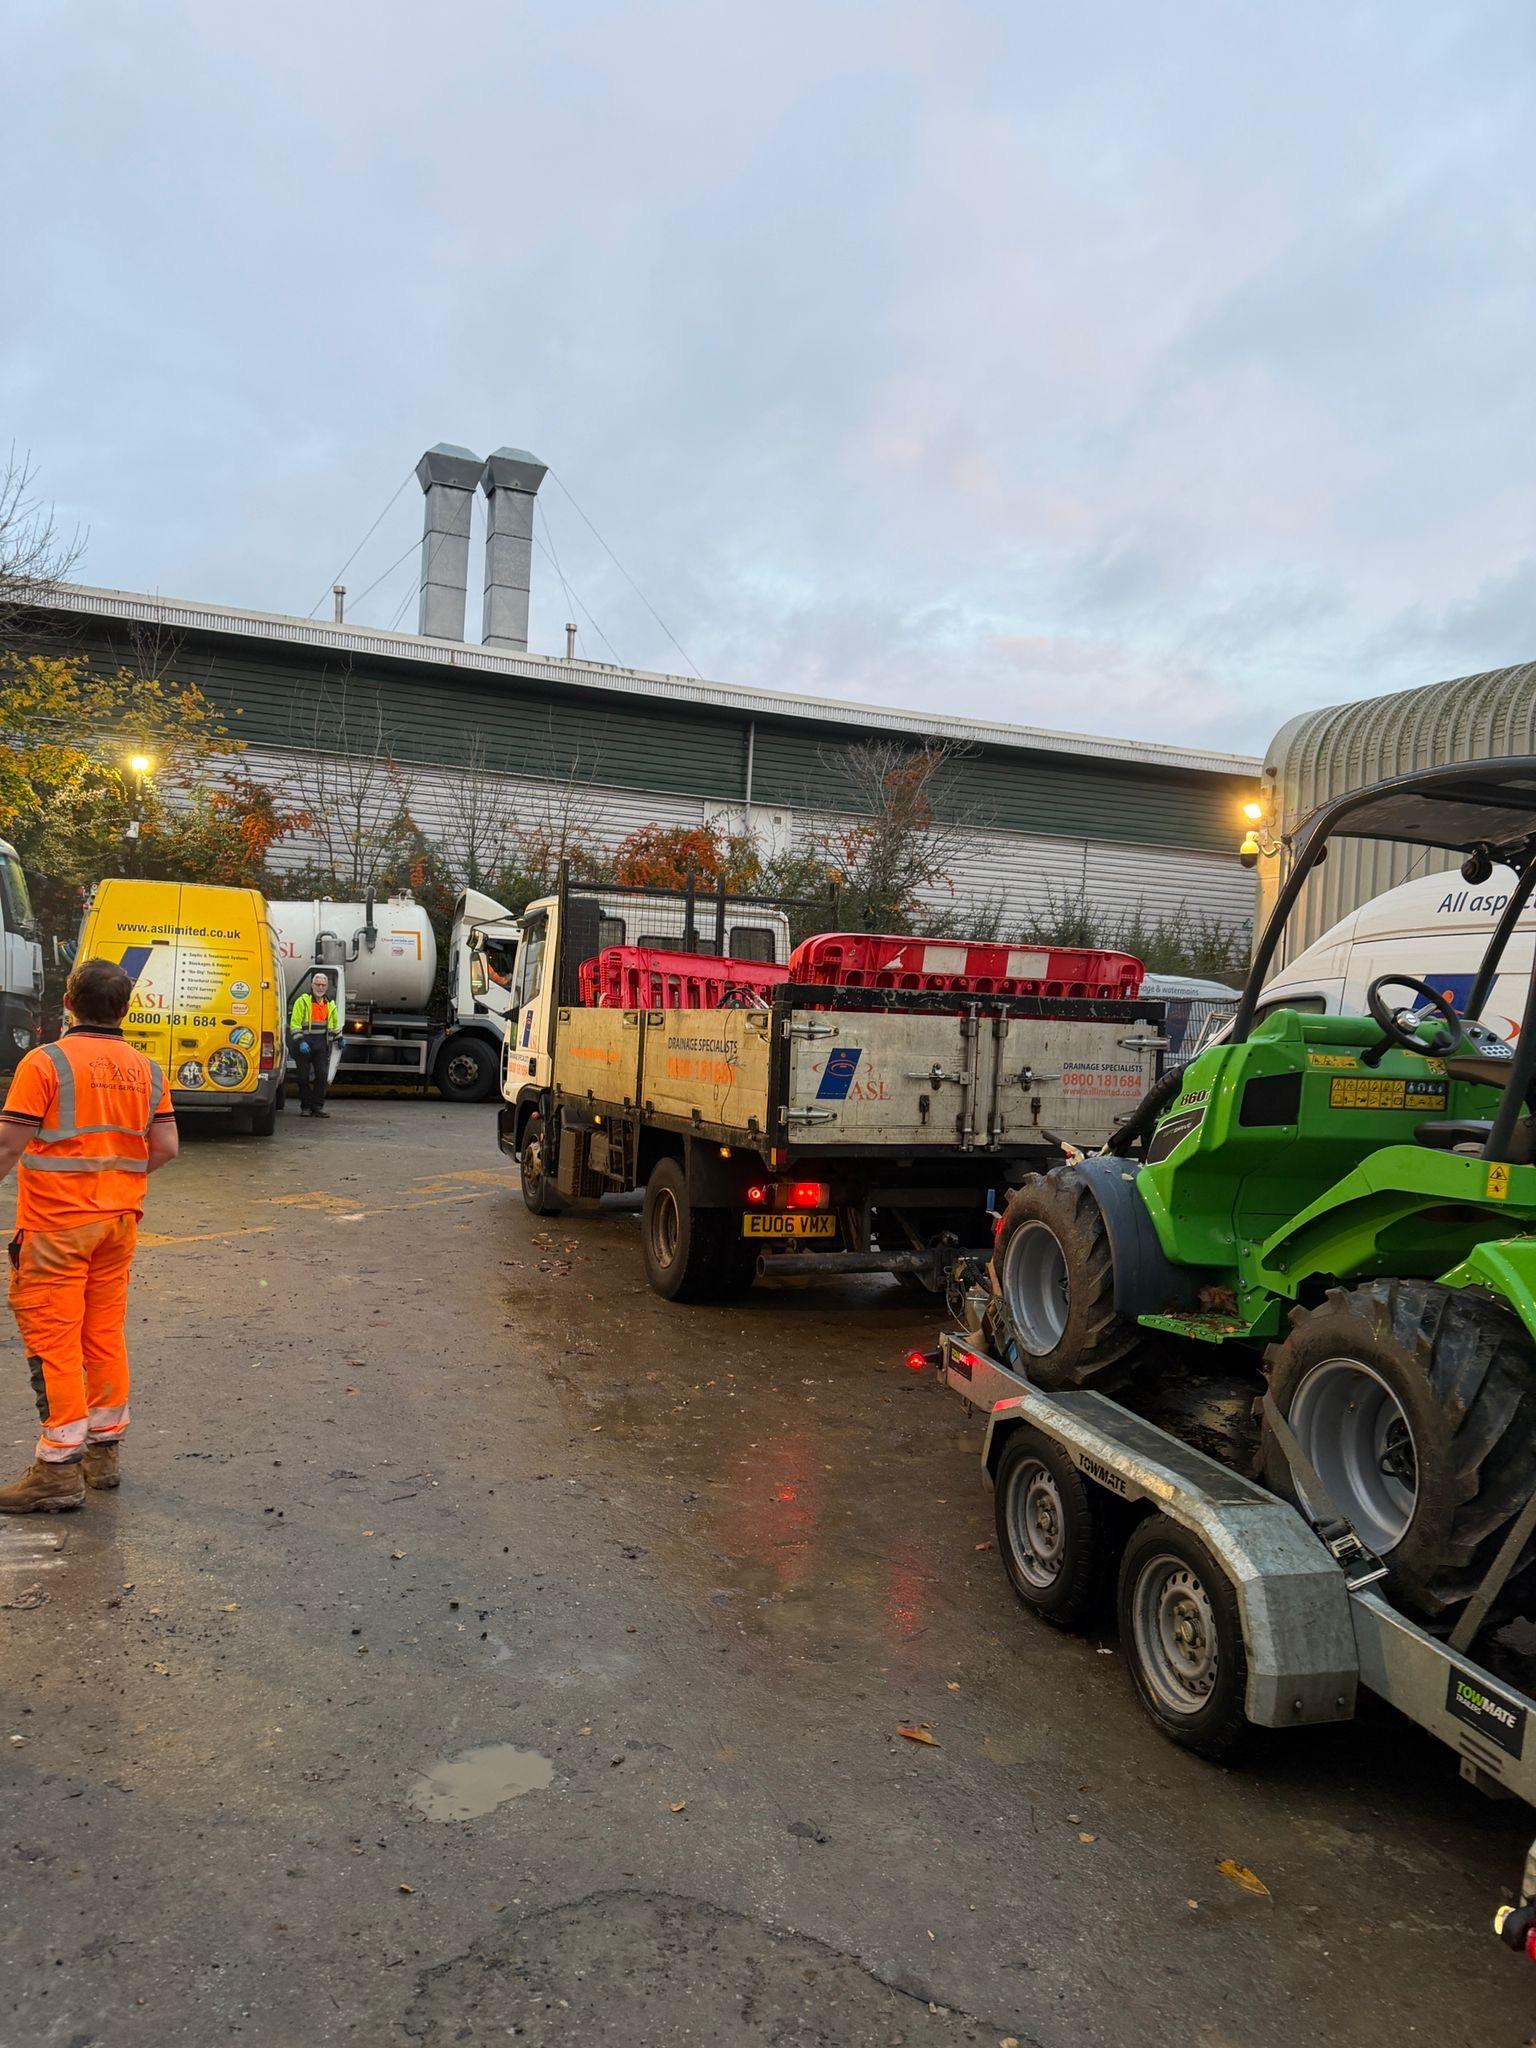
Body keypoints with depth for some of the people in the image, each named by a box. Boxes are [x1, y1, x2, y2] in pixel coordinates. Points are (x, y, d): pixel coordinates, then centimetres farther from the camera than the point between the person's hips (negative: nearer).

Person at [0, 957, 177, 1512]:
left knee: (52, 1339, 0)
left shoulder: (46, 1062, -11)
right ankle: (104, 1451, 24)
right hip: (119, 1221, 6)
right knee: (105, 1334, 15)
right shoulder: (145, 1069, 4)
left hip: (56, 1224, -6)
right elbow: (166, 1147, 2)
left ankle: (59, 1470, 2)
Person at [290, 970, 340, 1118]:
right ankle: (306, 1106, 10)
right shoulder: (303, 1001, -2)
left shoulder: (330, 1004, 14)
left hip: (321, 1044, 4)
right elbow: (294, 1023, -7)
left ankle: (317, 1106, 5)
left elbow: (335, 1023, 29)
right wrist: (300, 1041, -16)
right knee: (304, 1077, 2)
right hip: (304, 1043, -4)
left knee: (323, 1075, -2)